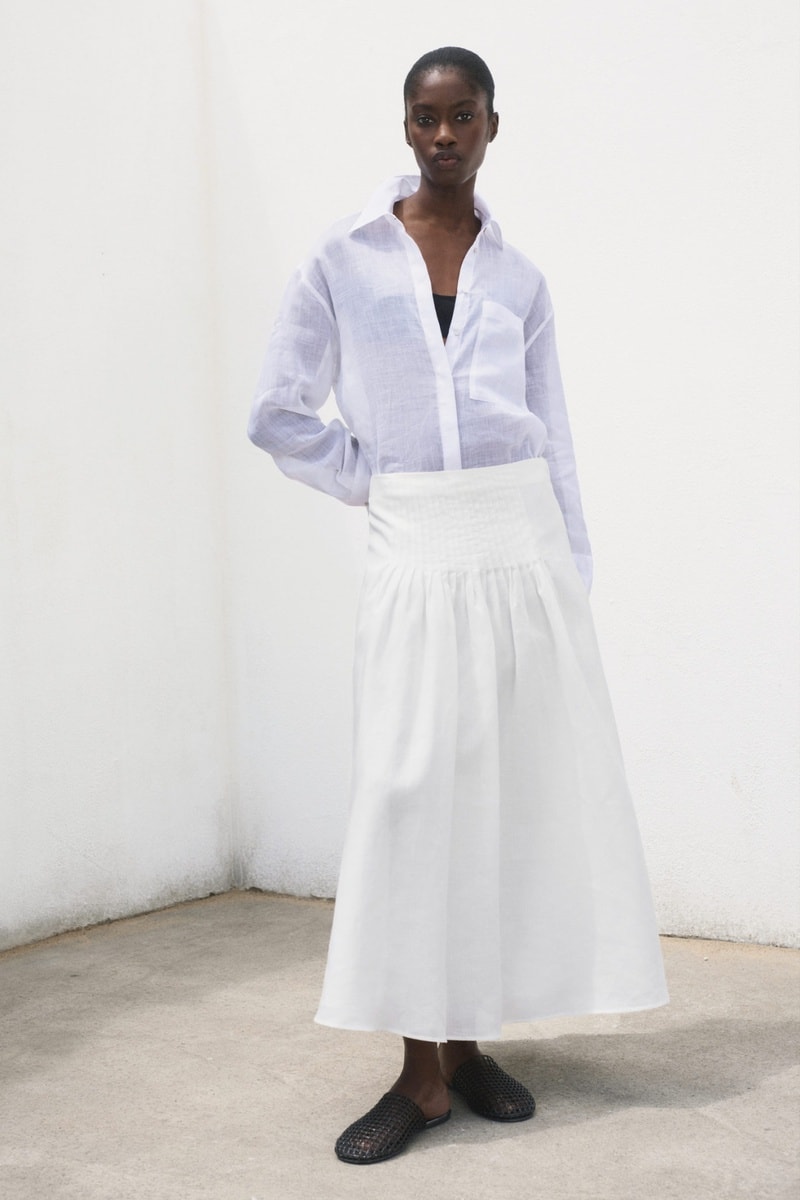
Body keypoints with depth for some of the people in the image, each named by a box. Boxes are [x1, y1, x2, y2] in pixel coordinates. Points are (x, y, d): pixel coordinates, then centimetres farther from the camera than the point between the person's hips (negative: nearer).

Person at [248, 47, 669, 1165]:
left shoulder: (517, 277, 10)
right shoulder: (345, 259, 4)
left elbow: (552, 436, 10)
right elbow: (278, 413, 4)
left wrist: (576, 575, 6)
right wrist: (377, 477, 0)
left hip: (523, 547, 3)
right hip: (415, 554, -2)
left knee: (514, 789, 3)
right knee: (415, 792, -4)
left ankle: (469, 1039, 15)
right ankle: (423, 1071, 3)